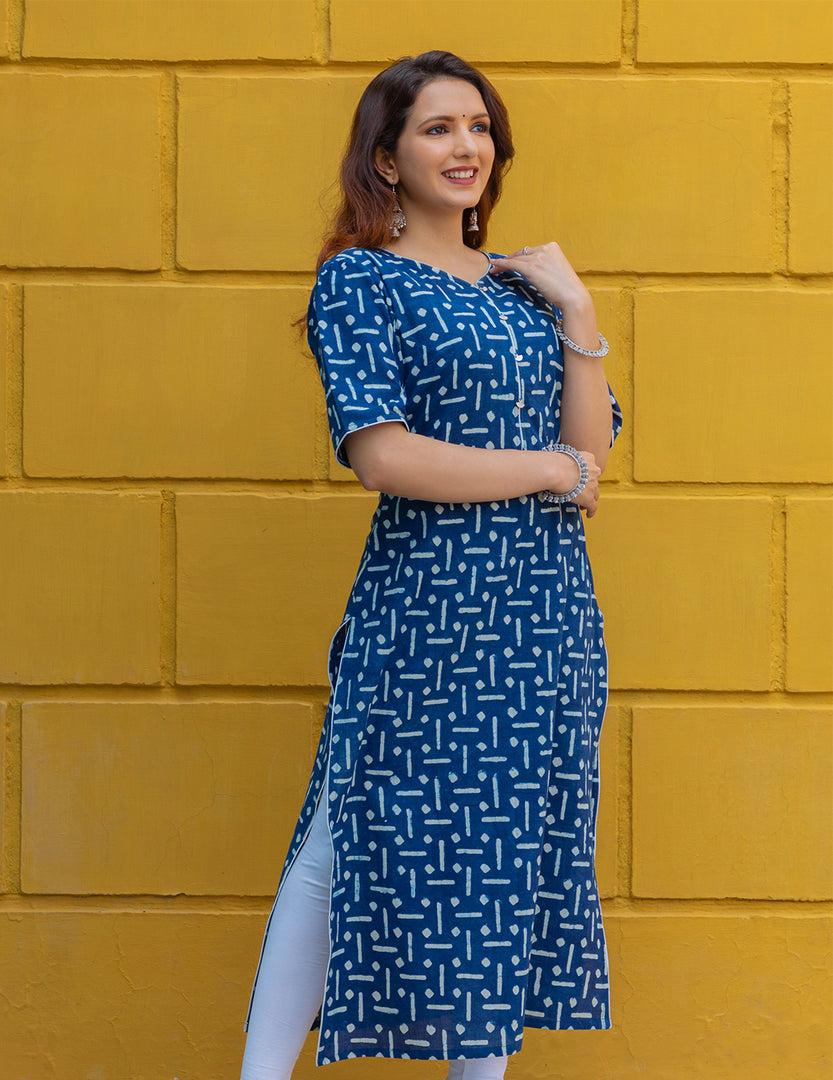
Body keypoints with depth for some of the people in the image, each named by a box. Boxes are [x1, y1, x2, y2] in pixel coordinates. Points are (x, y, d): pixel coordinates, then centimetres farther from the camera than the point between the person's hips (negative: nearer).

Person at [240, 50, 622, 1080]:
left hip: (548, 609, 6)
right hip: (426, 607, -6)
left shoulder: (523, 284, 13)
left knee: (513, 849, 10)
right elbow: (385, 456, -15)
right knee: (365, 843, -2)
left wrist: (576, 312, -3)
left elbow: (593, 448, 6)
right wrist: (551, 470, -8)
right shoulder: (358, 280, -3)